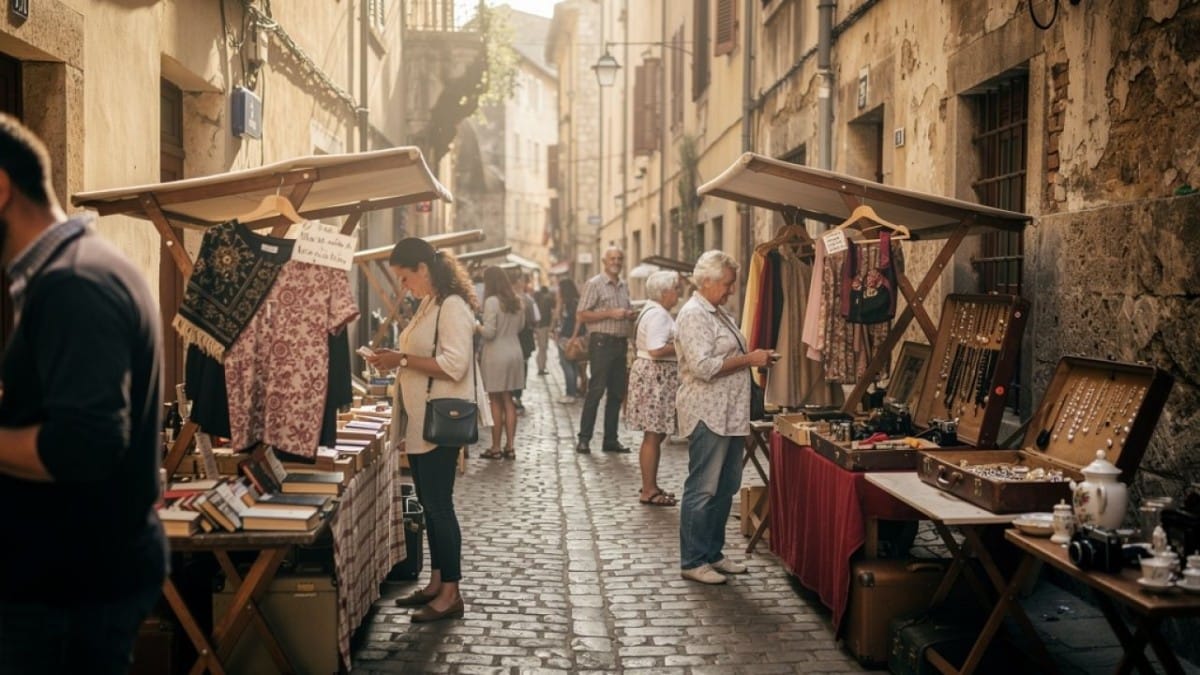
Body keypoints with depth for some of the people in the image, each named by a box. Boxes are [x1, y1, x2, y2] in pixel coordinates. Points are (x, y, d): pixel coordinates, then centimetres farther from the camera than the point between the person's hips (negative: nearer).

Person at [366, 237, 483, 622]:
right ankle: (436, 583, 24)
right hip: (421, 422, 10)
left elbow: (454, 365, -24)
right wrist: (397, 360, 7)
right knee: (429, 505, 14)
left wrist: (402, 360, -20)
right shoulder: (427, 305, 15)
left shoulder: (453, 306, -15)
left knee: (439, 506, -5)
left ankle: (451, 595, 3)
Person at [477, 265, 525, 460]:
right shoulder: (516, 301, 7)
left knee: (496, 402, 0)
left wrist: (477, 327, 1)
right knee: (508, 401, 12)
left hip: (496, 355, -7)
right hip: (514, 352, 7)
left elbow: (489, 332, -17)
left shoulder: (492, 301, -14)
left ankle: (496, 448, 5)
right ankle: (510, 447, 13)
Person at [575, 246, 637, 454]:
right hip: (602, 342, -7)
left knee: (617, 392, 8)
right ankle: (584, 439, -3)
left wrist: (630, 315, 5)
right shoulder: (594, 284, -4)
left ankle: (610, 439, 15)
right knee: (596, 390, -8)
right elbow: (581, 315, -11)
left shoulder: (624, 286, 17)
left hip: (621, 343, 7)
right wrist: (610, 313, -17)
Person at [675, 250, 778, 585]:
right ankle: (692, 562, 6)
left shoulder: (718, 313, 18)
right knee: (702, 490, -3)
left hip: (729, 415, 10)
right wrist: (749, 359, -17)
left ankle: (713, 554, 25)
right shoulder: (693, 315, -14)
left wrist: (755, 358, 10)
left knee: (725, 488, 15)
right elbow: (704, 366, -23)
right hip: (707, 416, -10)